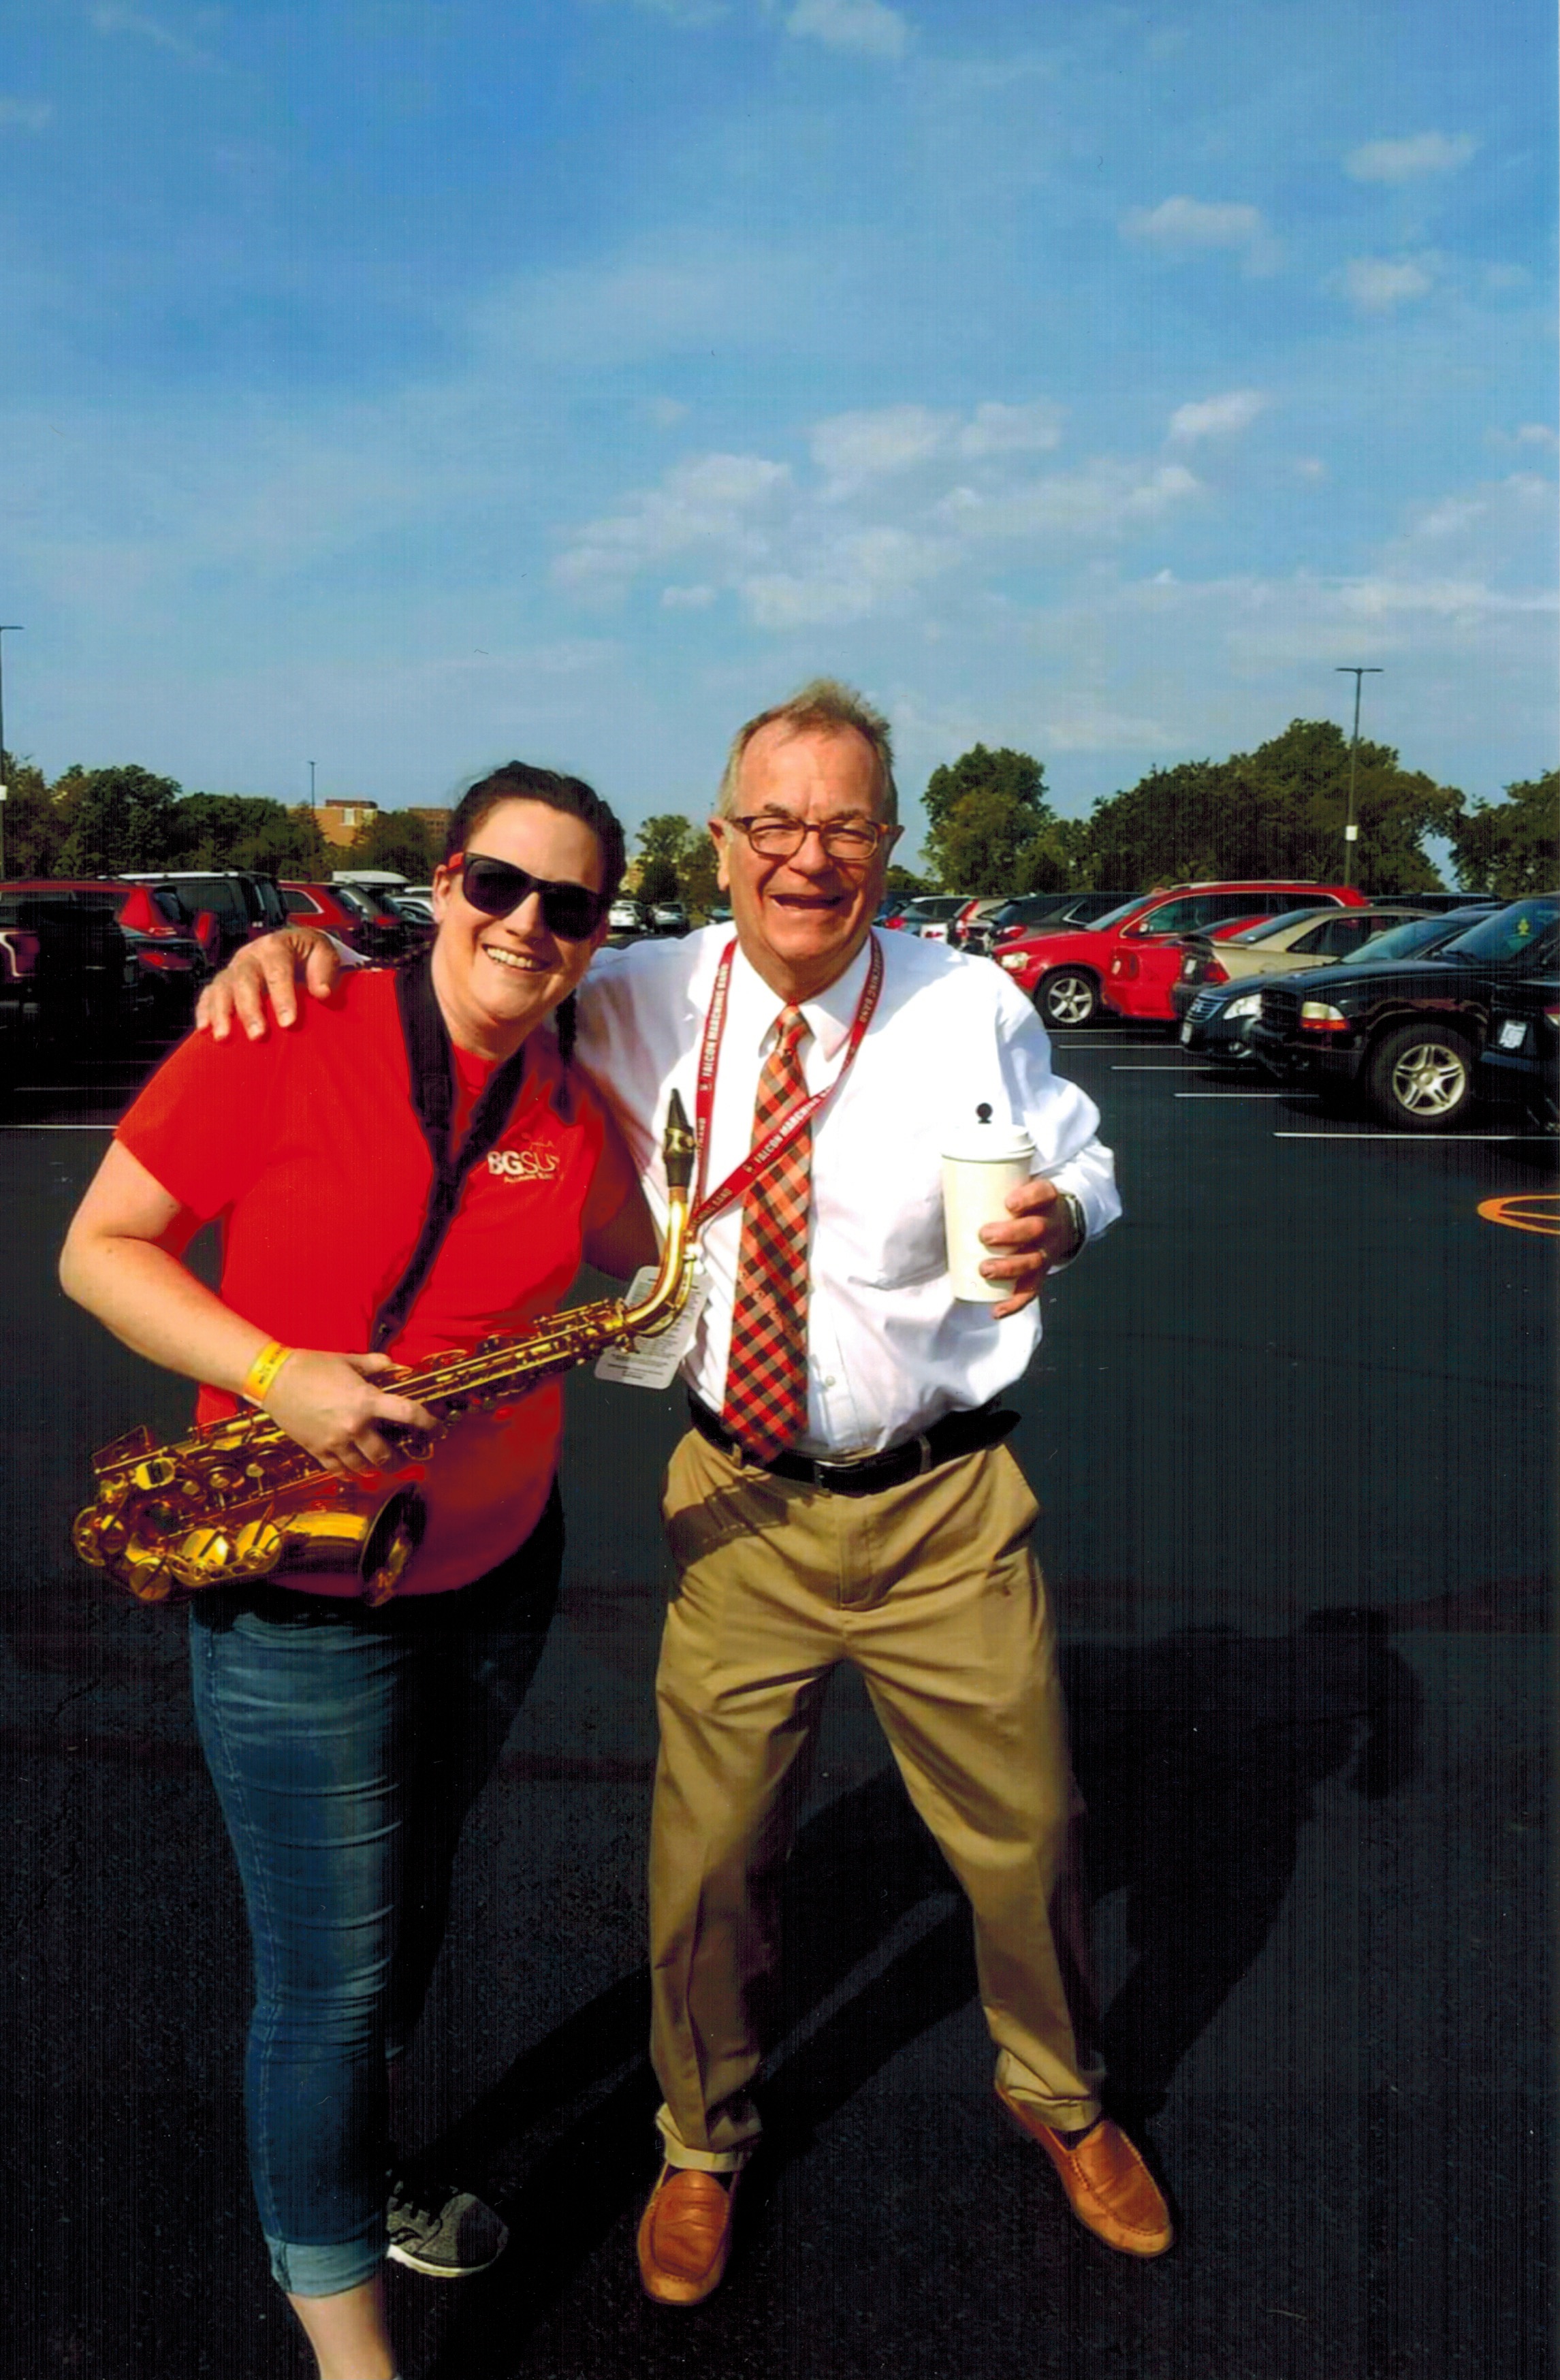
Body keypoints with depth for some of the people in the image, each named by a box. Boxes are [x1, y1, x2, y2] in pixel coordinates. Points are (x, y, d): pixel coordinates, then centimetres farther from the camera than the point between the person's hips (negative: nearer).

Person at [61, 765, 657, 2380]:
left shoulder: (573, 1111, -1)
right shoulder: (288, 1045, -17)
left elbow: (639, 1266, 16)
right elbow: (97, 1249, -11)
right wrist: (272, 1374, -24)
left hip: (497, 1570, 6)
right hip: (300, 1602, -5)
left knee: (406, 1899, 24)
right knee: (329, 1973, 6)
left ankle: (348, 2181, 51)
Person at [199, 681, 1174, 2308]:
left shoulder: (972, 1006, -6)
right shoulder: (640, 1005, -5)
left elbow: (1083, 1157, 7)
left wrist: (1057, 1219, -17)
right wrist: (303, 953, -14)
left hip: (942, 1507, 0)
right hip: (739, 1503, 0)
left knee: (1025, 1835, 15)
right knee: (707, 1853, 11)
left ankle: (1059, 2100, 48)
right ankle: (703, 2142, 43)